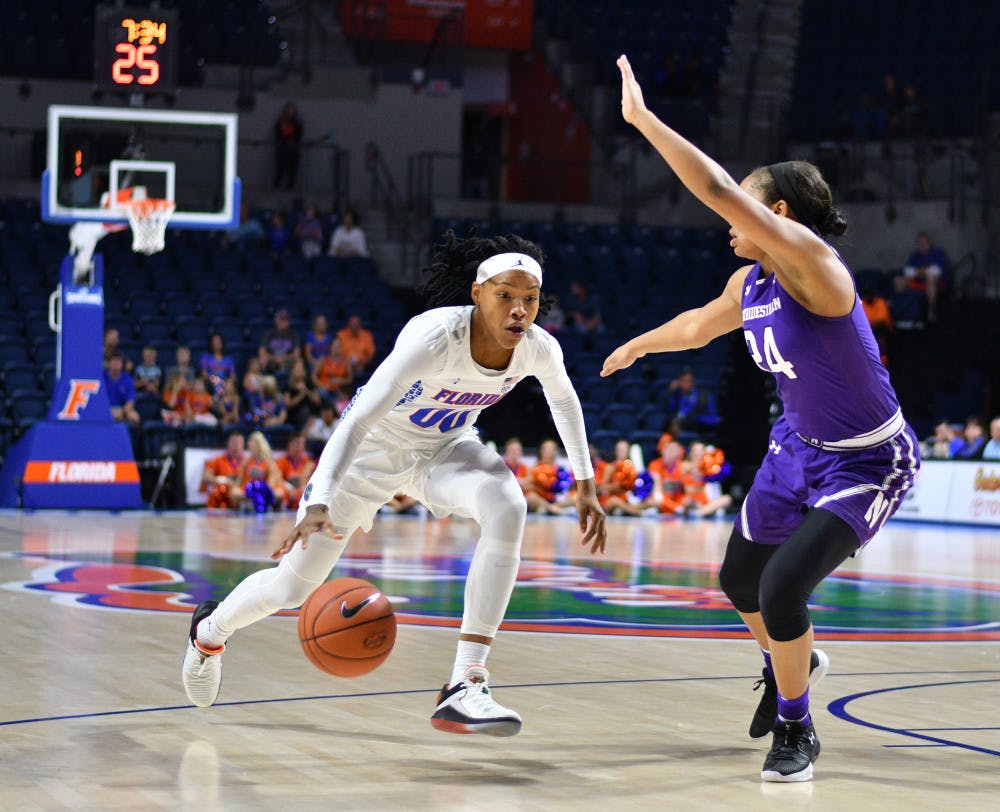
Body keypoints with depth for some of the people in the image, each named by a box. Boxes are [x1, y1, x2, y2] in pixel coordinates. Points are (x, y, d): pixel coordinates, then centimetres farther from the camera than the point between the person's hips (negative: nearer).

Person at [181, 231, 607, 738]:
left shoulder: (539, 349, -20)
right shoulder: (434, 338, -37)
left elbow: (564, 401, 5)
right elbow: (355, 422, -41)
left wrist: (586, 487, 9)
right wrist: (318, 505, -52)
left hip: (445, 447, 4)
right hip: (373, 449, -3)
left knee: (507, 508, -31)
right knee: (290, 587, 4)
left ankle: (466, 686, -31)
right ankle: (210, 631, 42)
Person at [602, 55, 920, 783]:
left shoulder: (813, 265, -29)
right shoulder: (749, 284, -3)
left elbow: (719, 190, -39)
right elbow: (701, 324, 22)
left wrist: (643, 117, -36)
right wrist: (639, 344, 39)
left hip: (868, 465, -9)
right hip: (799, 448, 9)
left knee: (783, 587, -20)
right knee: (739, 579, 20)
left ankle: (796, 731, 5)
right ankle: (792, 664, 53)